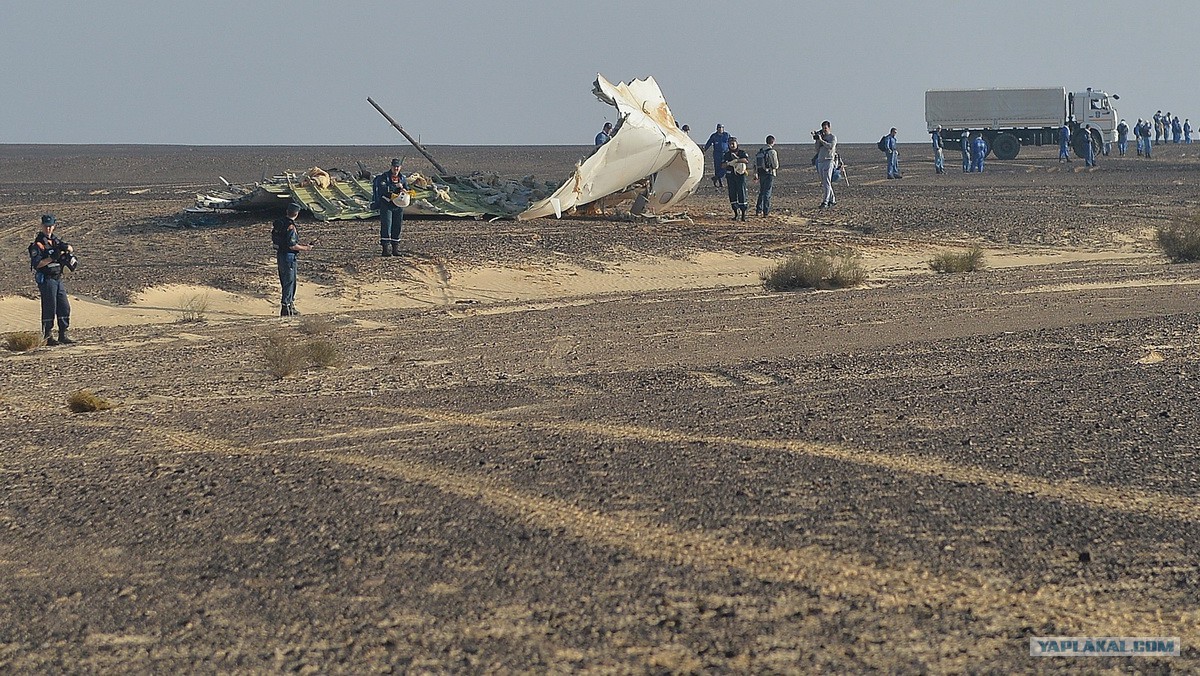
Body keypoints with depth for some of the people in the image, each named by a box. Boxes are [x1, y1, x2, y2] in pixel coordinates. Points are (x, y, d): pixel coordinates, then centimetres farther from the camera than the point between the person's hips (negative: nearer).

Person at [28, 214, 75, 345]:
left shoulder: (55, 240, 12)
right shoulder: (38, 244, -10)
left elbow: (71, 250, 8)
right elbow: (36, 264, -18)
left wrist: (66, 247, -14)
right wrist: (52, 258, -26)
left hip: (58, 279, 7)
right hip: (46, 279, -7)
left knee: (64, 307, 7)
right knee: (49, 309, -7)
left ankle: (63, 335, 14)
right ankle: (47, 337, -2)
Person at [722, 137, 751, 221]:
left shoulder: (742, 153, 1)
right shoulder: (727, 154, 12)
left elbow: (746, 160, -17)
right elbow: (723, 165, 5)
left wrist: (736, 160, -23)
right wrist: (728, 163, -16)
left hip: (740, 176, -4)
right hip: (730, 177, 4)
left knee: (741, 195, -6)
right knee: (732, 195, 3)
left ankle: (743, 214, -2)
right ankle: (736, 213, 11)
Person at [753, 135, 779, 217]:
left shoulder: (760, 151, 9)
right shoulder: (772, 152, -12)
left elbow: (755, 164, 11)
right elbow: (775, 165, -14)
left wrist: (756, 175, 18)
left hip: (761, 173, 6)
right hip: (769, 174, -6)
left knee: (761, 192, 18)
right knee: (767, 193, -3)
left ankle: (758, 210, 19)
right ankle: (765, 212, -4)